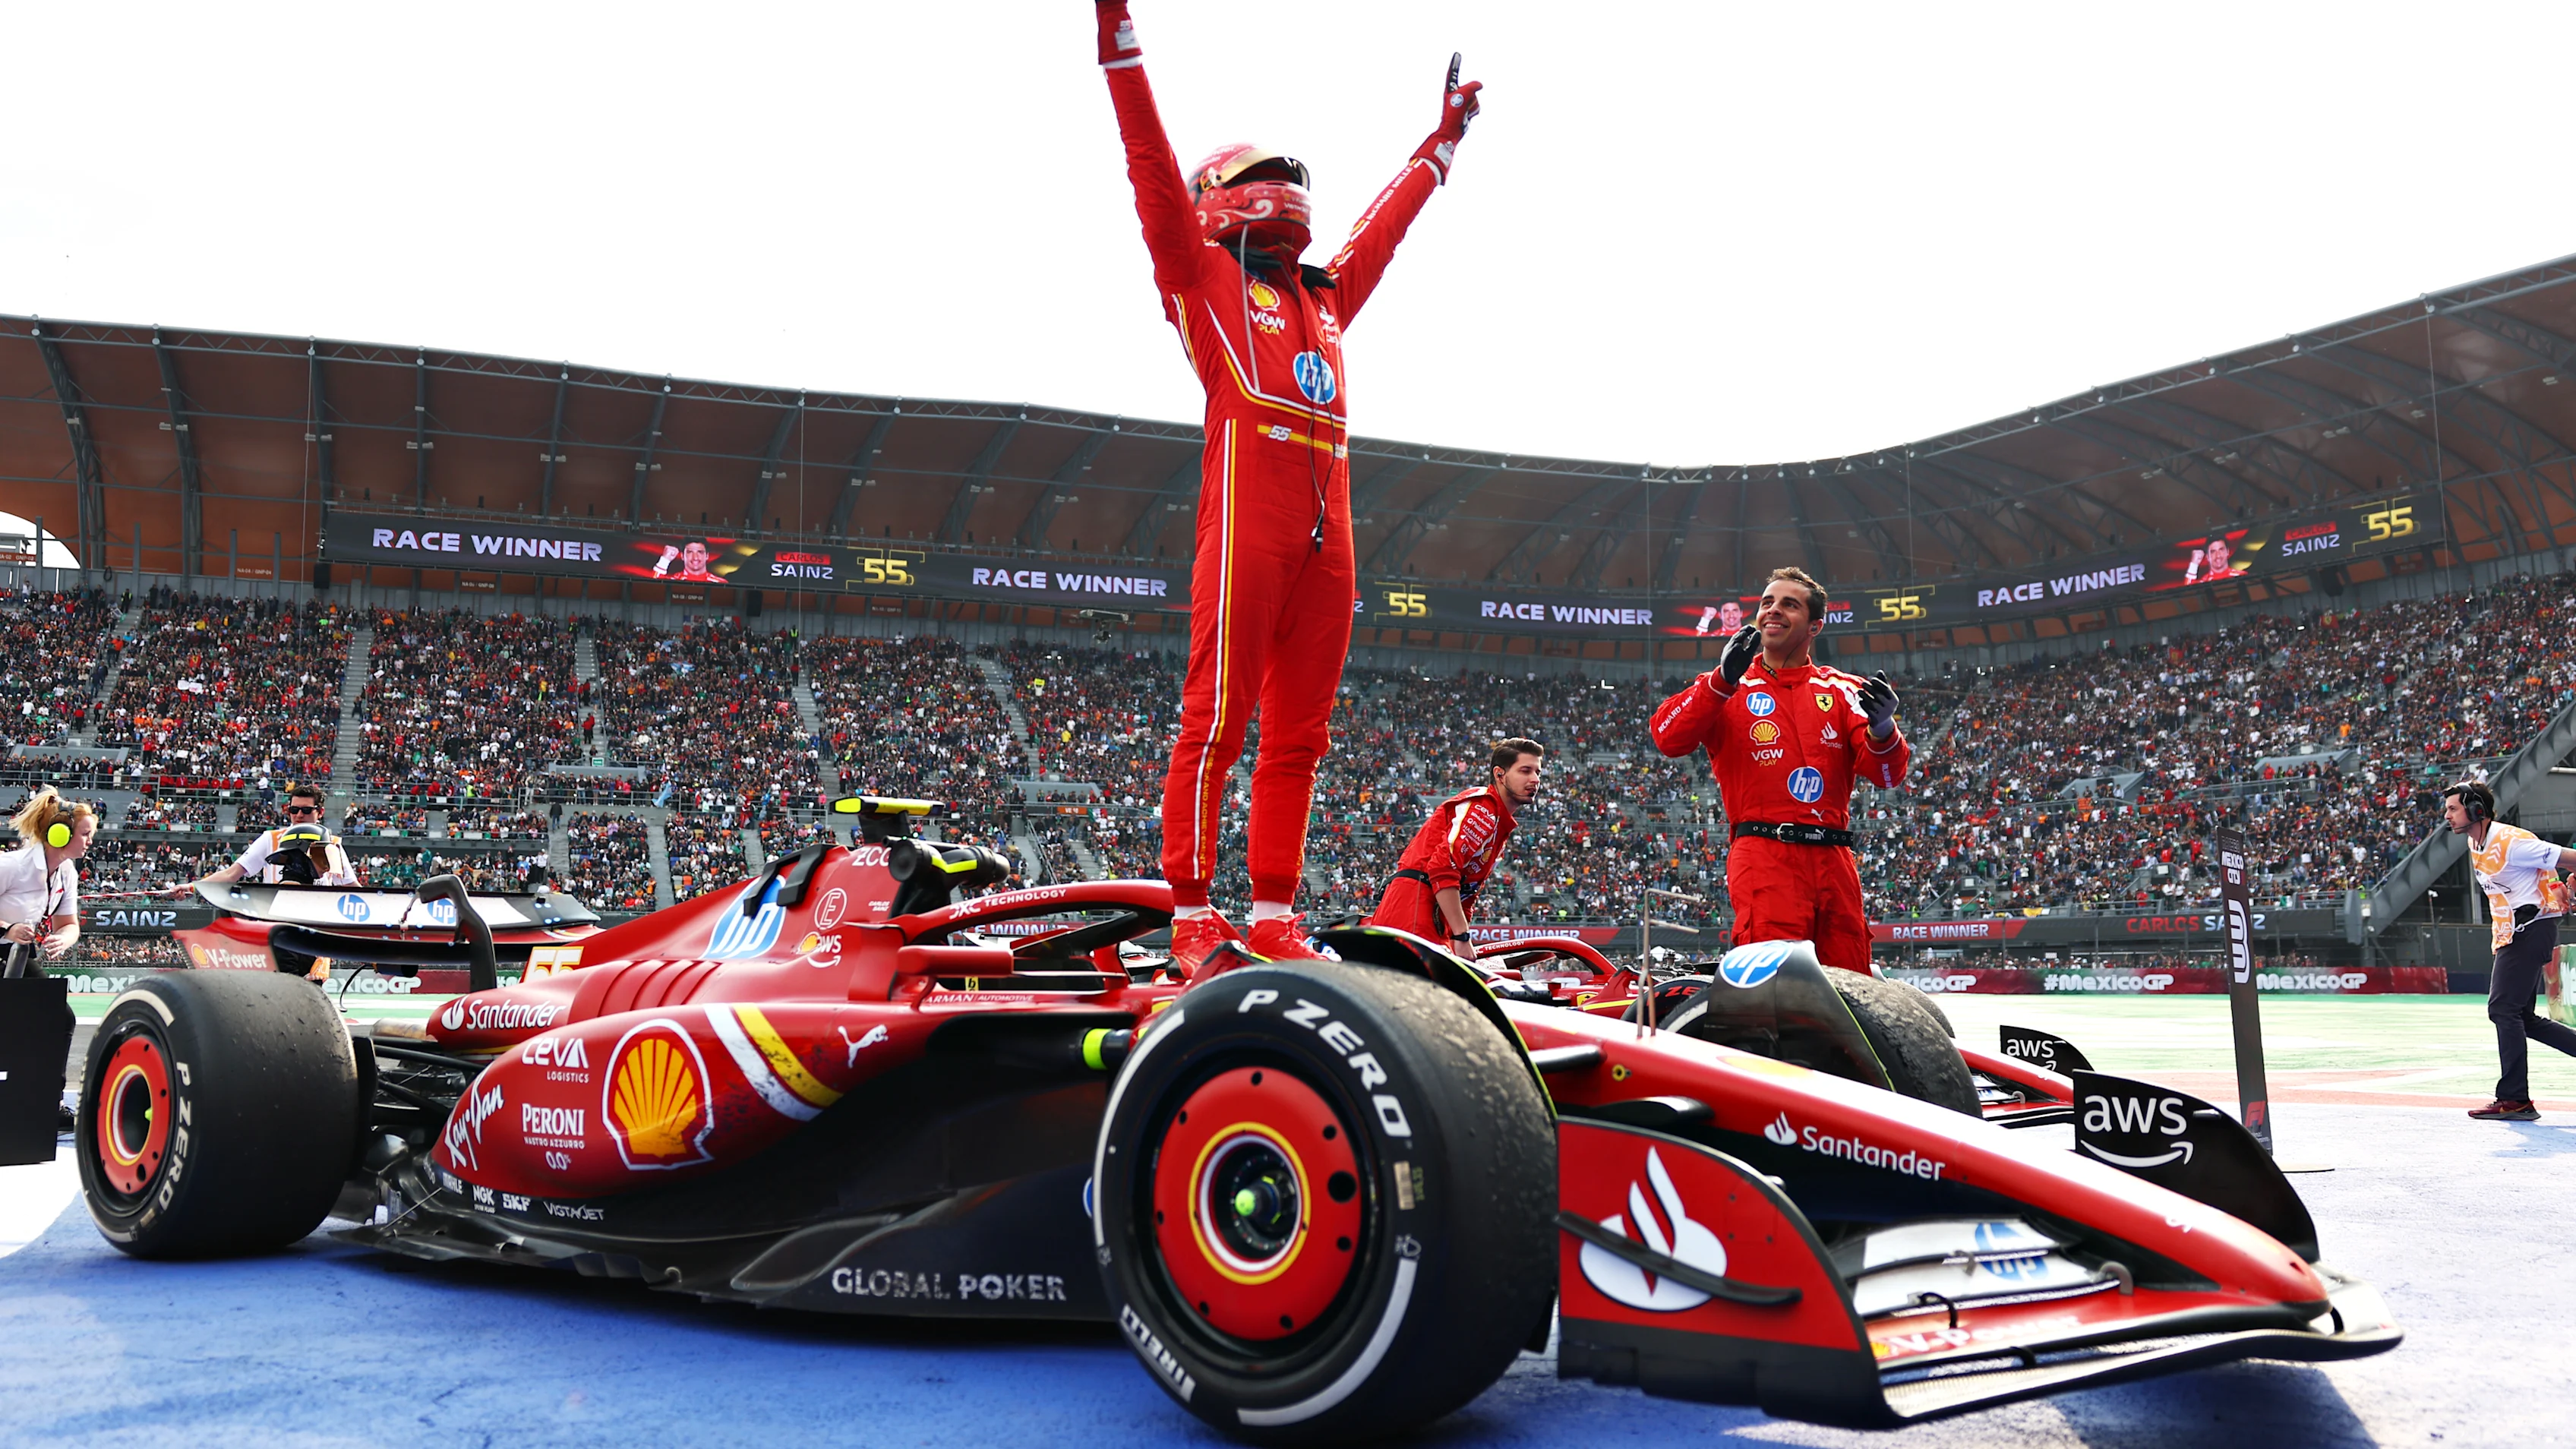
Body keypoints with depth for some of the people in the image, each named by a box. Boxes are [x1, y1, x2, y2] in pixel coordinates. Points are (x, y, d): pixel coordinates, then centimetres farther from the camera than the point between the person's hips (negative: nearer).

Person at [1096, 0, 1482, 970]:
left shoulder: (1324, 294, 29)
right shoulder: (1203, 275, 13)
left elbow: (1384, 224, 42)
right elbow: (1153, 169, 6)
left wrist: (1445, 137, 53)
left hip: (1327, 526, 7)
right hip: (1247, 508, -6)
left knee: (1298, 731, 4)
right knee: (1219, 716, -9)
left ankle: (1274, 918, 8)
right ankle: (1193, 918, -7)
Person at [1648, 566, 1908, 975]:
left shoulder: (1843, 691, 17)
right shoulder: (1726, 689, 13)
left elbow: (1885, 774, 6)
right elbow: (1668, 737, -6)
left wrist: (1881, 731, -16)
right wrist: (1723, 681, -18)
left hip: (1834, 861, 3)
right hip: (1763, 855, -3)